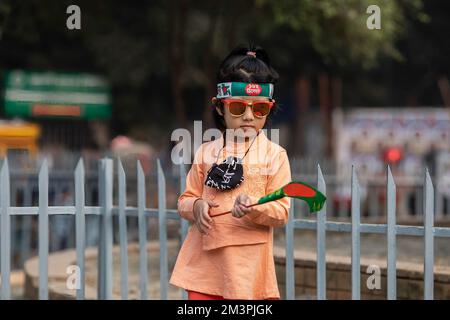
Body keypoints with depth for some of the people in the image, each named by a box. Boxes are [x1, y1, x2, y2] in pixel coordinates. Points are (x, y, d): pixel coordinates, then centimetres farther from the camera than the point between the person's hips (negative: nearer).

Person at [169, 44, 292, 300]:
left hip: (247, 263, -3)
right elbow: (186, 199, 12)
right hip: (204, 257, 3)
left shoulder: (274, 155, -1)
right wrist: (196, 207, -11)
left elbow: (282, 211, -3)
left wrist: (253, 206, -22)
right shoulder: (207, 153, 8)